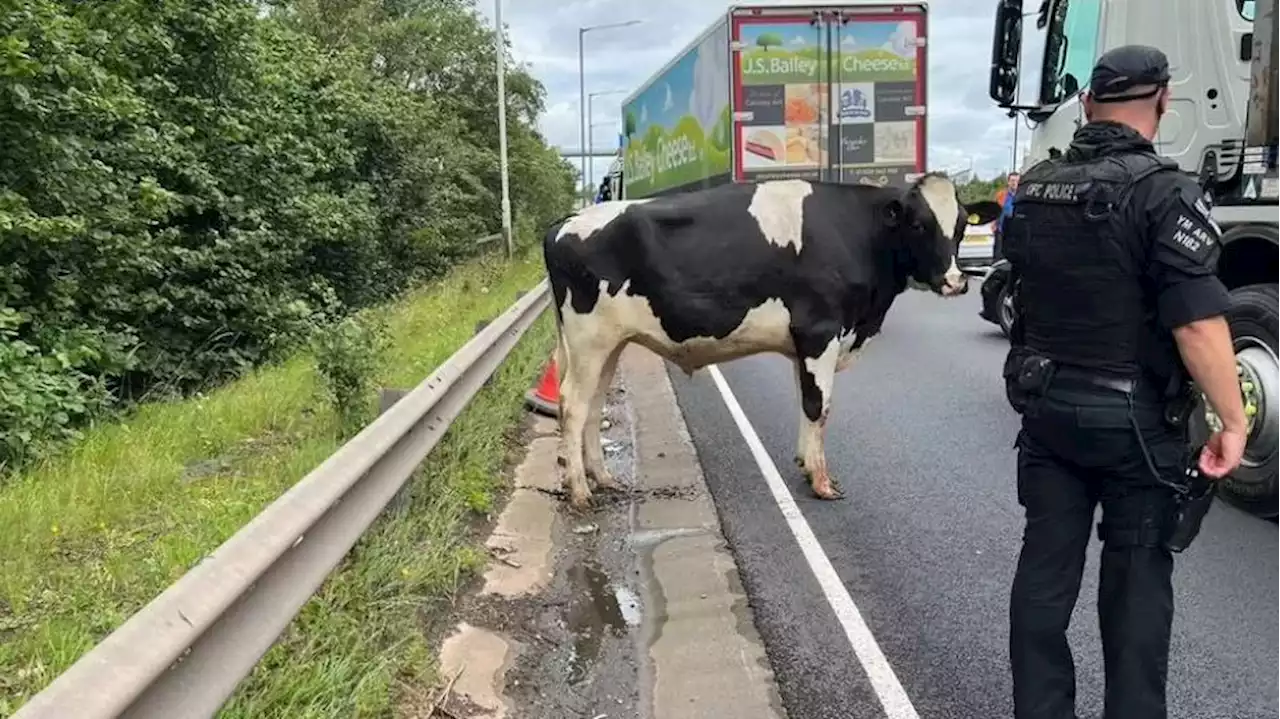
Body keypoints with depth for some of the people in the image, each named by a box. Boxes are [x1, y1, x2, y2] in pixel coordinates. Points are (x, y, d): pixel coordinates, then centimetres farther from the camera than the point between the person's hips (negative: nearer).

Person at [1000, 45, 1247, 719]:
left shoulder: (1031, 188, 3)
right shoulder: (1164, 191, -17)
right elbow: (1197, 321, -22)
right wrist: (1232, 419, -13)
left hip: (1045, 407, 5)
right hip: (1135, 419, -5)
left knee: (1045, 564, 13)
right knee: (1135, 576, 10)